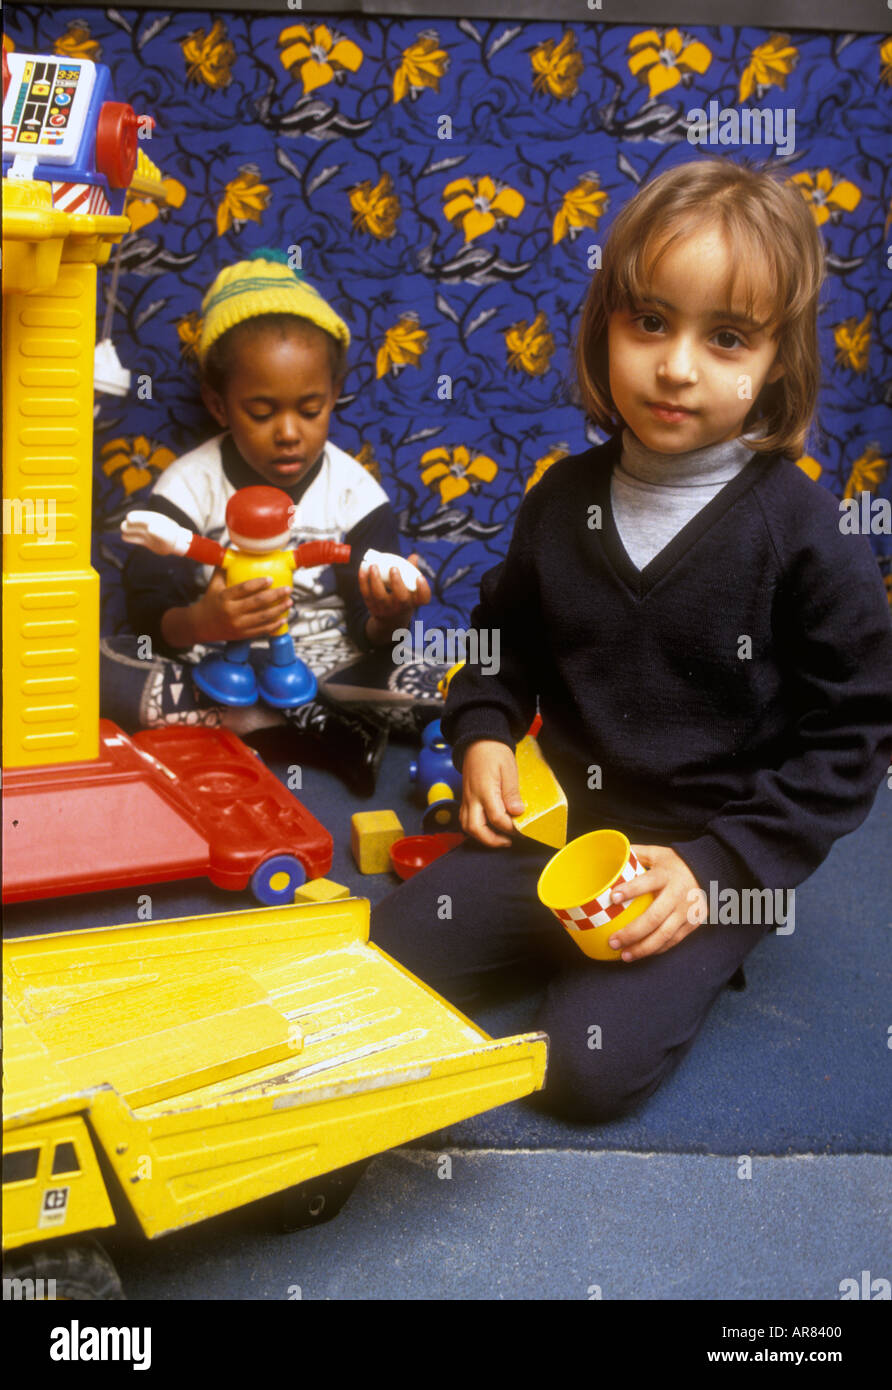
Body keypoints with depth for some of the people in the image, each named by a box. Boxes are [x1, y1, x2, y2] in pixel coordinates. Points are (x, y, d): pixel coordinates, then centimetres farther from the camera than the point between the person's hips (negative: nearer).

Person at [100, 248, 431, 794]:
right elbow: (150, 614, -9)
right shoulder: (188, 486, -2)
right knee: (96, 664, -27)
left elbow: (367, 631, -4)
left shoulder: (355, 492, 0)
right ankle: (318, 728, -27)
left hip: (324, 671, 0)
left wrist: (389, 619, -29)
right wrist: (198, 623, -32)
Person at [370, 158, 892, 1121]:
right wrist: (482, 736, -2)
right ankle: (566, 947, 15)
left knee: (590, 1068, -19)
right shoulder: (563, 499, 1)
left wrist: (718, 864, -15)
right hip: (554, 829, 4)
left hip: (706, 857, -4)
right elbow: (504, 639, 18)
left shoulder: (800, 531, -13)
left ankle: (690, 957, 9)